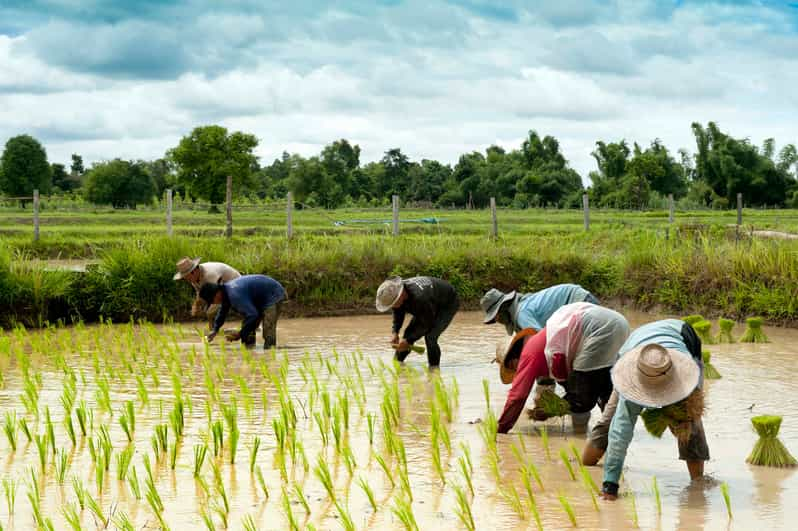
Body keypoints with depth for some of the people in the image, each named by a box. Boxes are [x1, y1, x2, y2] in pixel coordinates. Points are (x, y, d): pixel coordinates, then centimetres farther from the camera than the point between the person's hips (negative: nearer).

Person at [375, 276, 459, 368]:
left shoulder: (419, 297, -43)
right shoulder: (396, 293, -21)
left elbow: (427, 324, -30)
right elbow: (398, 315, -3)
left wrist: (408, 341, -29)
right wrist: (394, 332, -20)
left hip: (448, 305, -8)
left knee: (430, 337, -24)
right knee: (409, 332, 0)